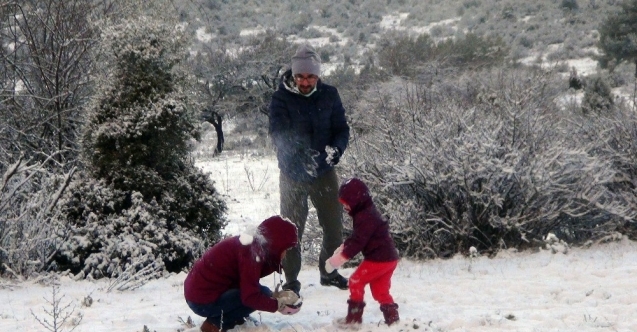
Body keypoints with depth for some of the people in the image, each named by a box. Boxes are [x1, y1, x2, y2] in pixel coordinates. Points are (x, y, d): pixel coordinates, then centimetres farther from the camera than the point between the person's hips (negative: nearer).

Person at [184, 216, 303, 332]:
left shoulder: (253, 245, 7)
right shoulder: (250, 253, -23)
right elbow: (250, 297, -26)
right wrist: (279, 305, -15)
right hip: (203, 301, -10)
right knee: (262, 294, -13)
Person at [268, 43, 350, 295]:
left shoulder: (329, 95, -2)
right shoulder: (281, 99, -11)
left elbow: (341, 129, -1)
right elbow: (278, 134, -23)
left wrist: (336, 148, -24)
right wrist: (300, 158, -41)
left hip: (324, 171, 3)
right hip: (293, 174, -3)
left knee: (334, 226, 10)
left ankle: (329, 272, 31)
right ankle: (291, 281, 15)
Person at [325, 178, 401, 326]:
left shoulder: (366, 217, -20)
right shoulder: (367, 212, 14)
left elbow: (357, 242, -24)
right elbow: (355, 237, 19)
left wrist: (338, 259, -21)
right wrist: (341, 249, 6)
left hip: (378, 259, -10)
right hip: (389, 258, 10)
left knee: (356, 281, -2)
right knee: (380, 289, 16)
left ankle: (354, 316, 1)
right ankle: (392, 317, 16)